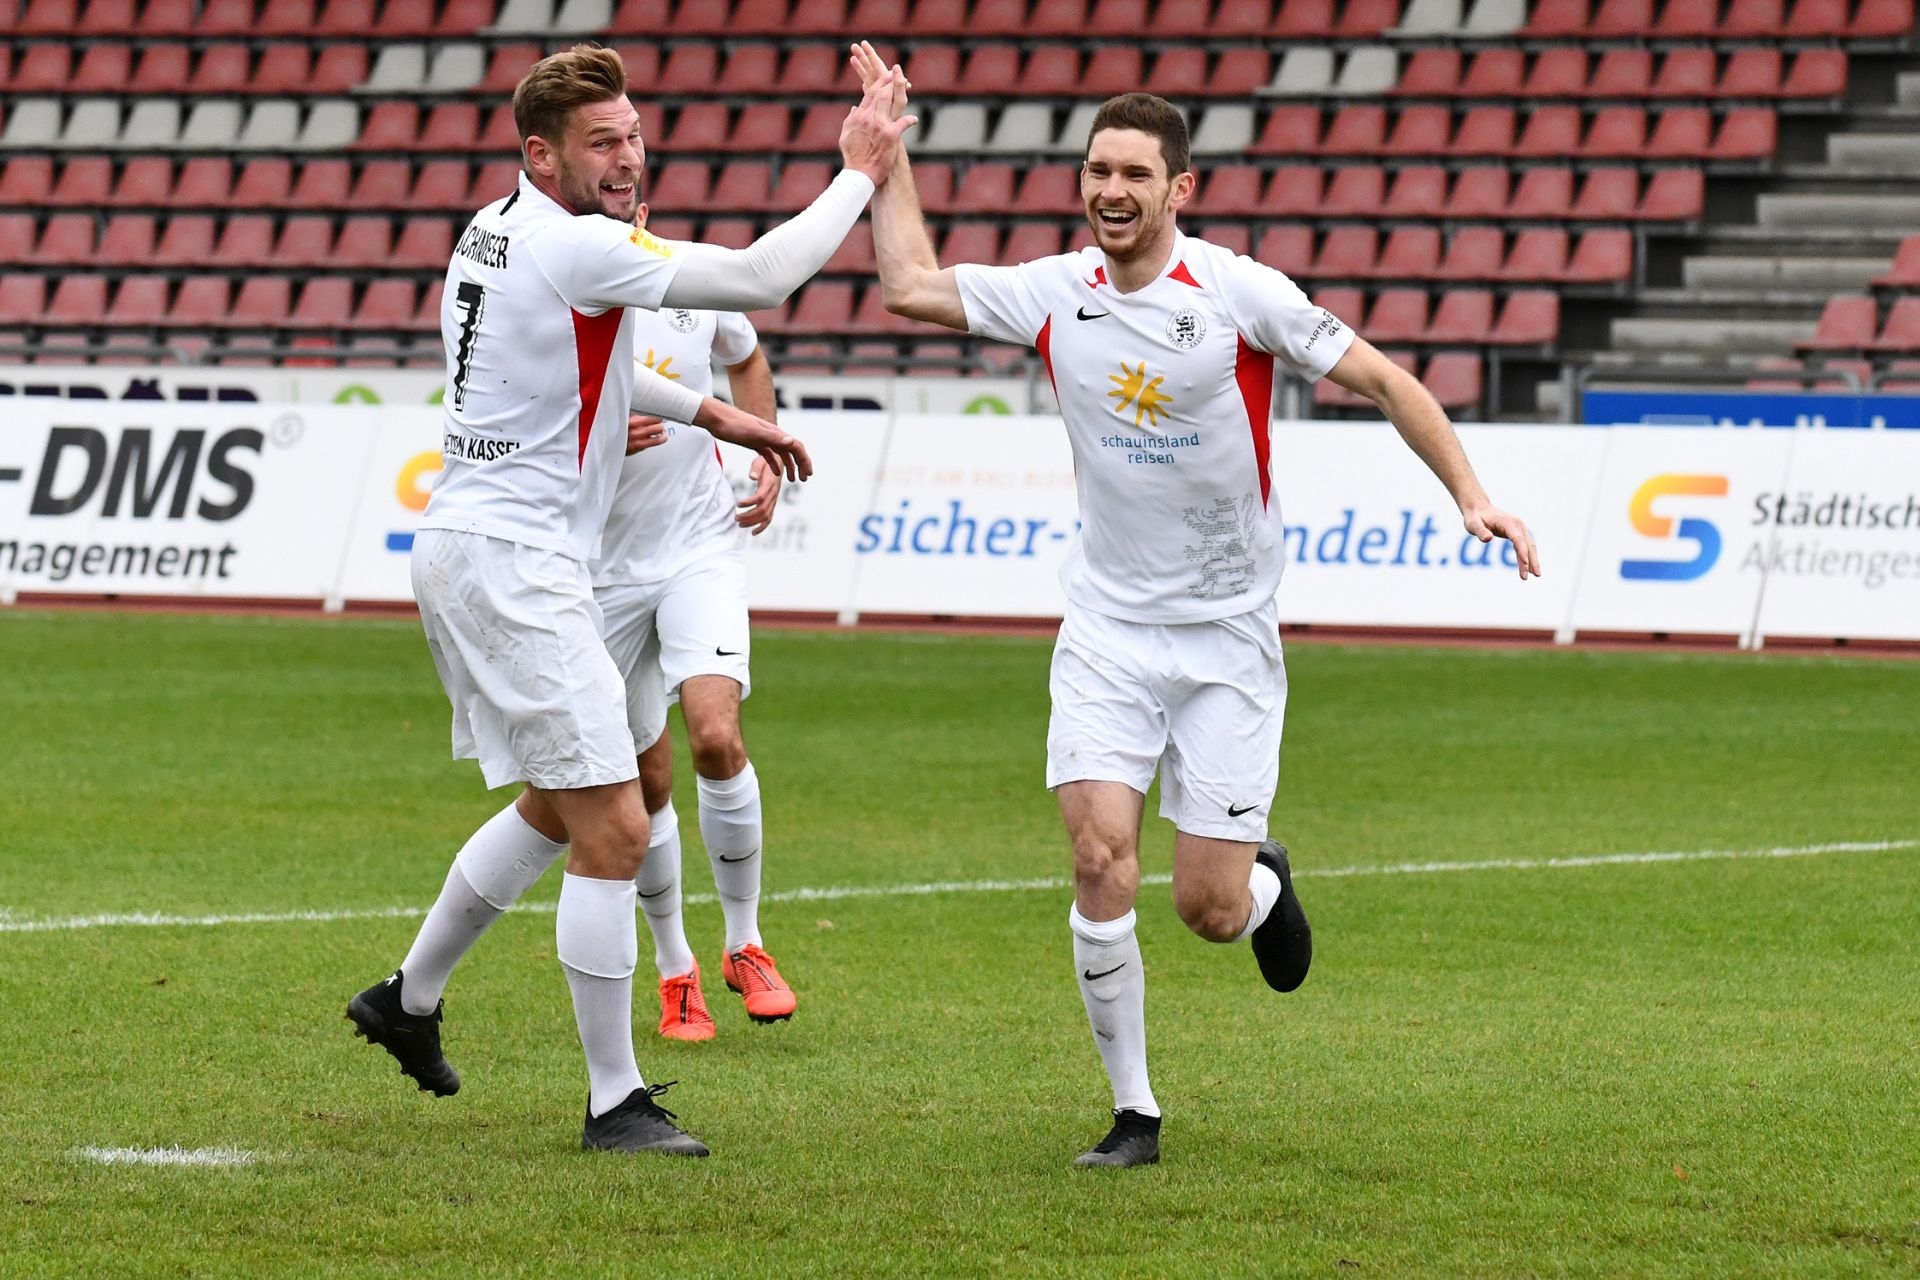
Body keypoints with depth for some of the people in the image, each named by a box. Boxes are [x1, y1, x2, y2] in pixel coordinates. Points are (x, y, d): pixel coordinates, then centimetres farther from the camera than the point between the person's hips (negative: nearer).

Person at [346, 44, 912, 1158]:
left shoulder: (497, 234, 12)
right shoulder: (576, 248, -18)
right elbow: (761, 279, -19)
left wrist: (711, 414, 28)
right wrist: (860, 175, -7)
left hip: (468, 550, 10)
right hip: (514, 563, -10)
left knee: (561, 808, 24)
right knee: (614, 831, -8)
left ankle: (410, 998, 35)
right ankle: (616, 1102, -4)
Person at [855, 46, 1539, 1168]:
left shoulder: (1242, 295, -11)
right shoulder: (1055, 296, -1)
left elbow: (1385, 380, -6)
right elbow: (911, 284, 8)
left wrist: (1471, 497, -14)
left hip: (1227, 634, -2)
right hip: (1107, 625, 2)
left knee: (1209, 908, -4)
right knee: (1101, 861, -15)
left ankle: (1267, 882, 35)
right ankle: (1133, 1112, -1)